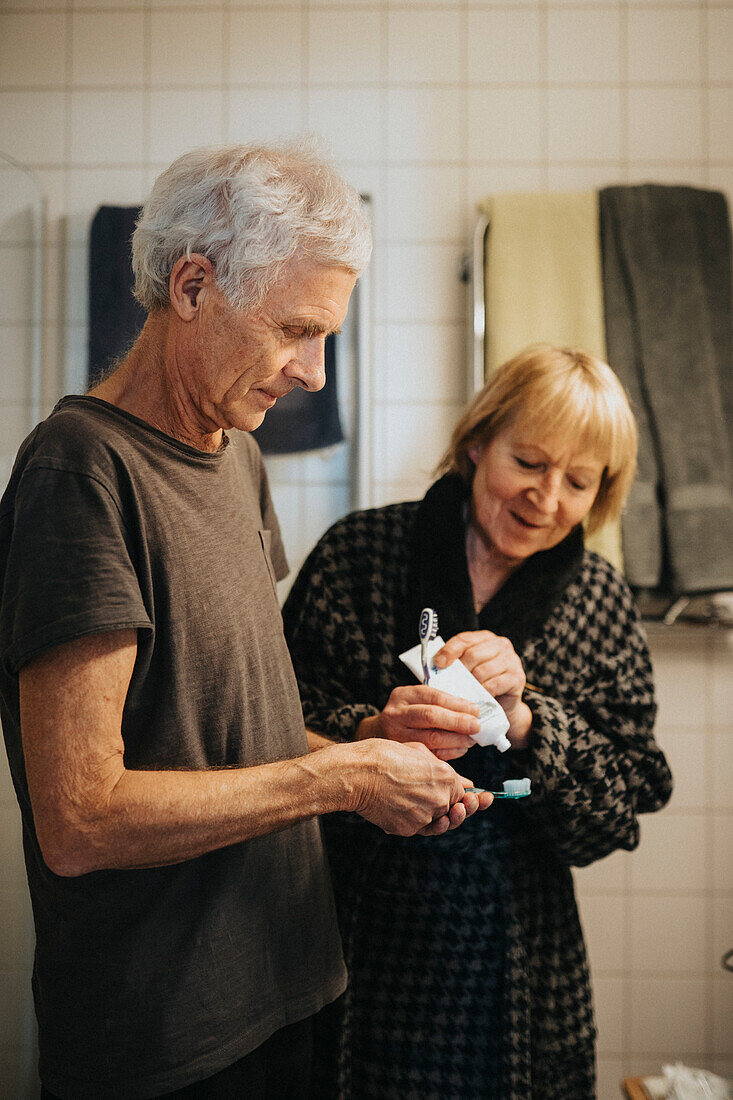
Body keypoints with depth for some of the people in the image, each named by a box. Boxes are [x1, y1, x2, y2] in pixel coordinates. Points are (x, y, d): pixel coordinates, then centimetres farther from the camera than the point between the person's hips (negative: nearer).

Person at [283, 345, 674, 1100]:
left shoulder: (599, 601, 0)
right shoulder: (360, 552, -7)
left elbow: (623, 811, -5)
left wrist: (523, 717, -20)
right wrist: (370, 733, -26)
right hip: (360, 948, -1)